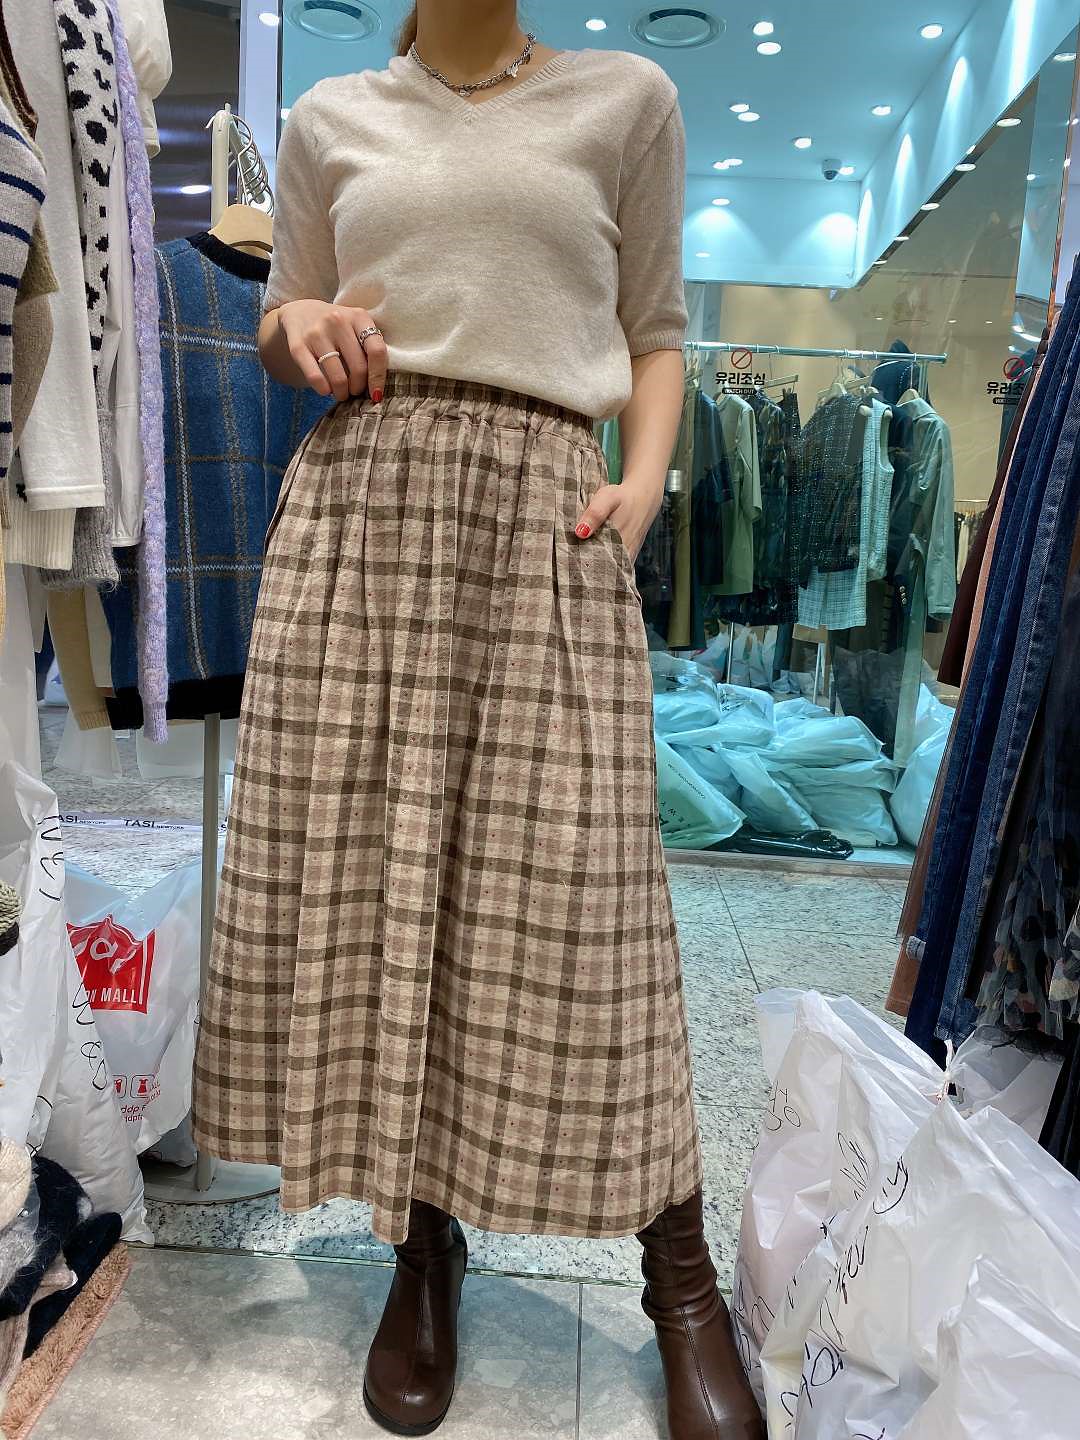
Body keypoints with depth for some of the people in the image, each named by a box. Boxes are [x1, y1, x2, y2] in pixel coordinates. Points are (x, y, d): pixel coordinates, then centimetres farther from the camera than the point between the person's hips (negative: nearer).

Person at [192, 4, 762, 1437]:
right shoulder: (329, 121, 20)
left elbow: (657, 333, 13)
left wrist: (644, 482, -4)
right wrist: (302, 329, 1)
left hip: (541, 514, -2)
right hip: (357, 509, 3)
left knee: (569, 885, -8)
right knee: (355, 874, 0)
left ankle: (682, 1279, 11)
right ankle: (425, 1245, 18)